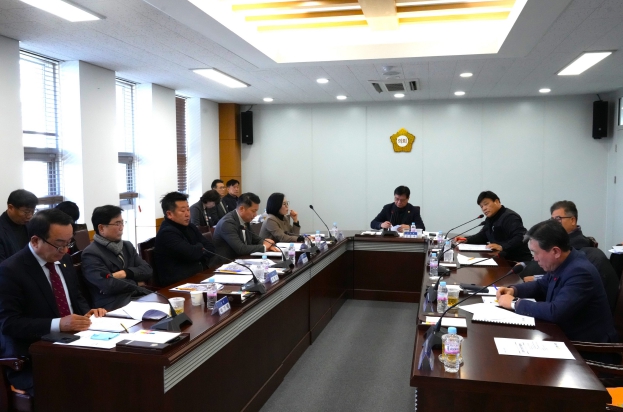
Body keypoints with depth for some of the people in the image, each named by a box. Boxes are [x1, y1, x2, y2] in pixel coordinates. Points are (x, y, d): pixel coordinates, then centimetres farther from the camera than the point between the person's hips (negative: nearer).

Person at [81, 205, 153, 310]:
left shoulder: (127, 246, 18)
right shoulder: (90, 254, -5)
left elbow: (147, 270, 8)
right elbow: (109, 285, -16)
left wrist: (125, 273, -9)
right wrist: (136, 283, 0)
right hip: (112, 306, -7)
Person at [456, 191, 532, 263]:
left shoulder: (510, 217, -13)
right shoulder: (490, 219, 16)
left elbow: (521, 237, -24)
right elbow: (482, 236, 24)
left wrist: (502, 247, -34)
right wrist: (466, 240, 7)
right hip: (502, 258, 9)